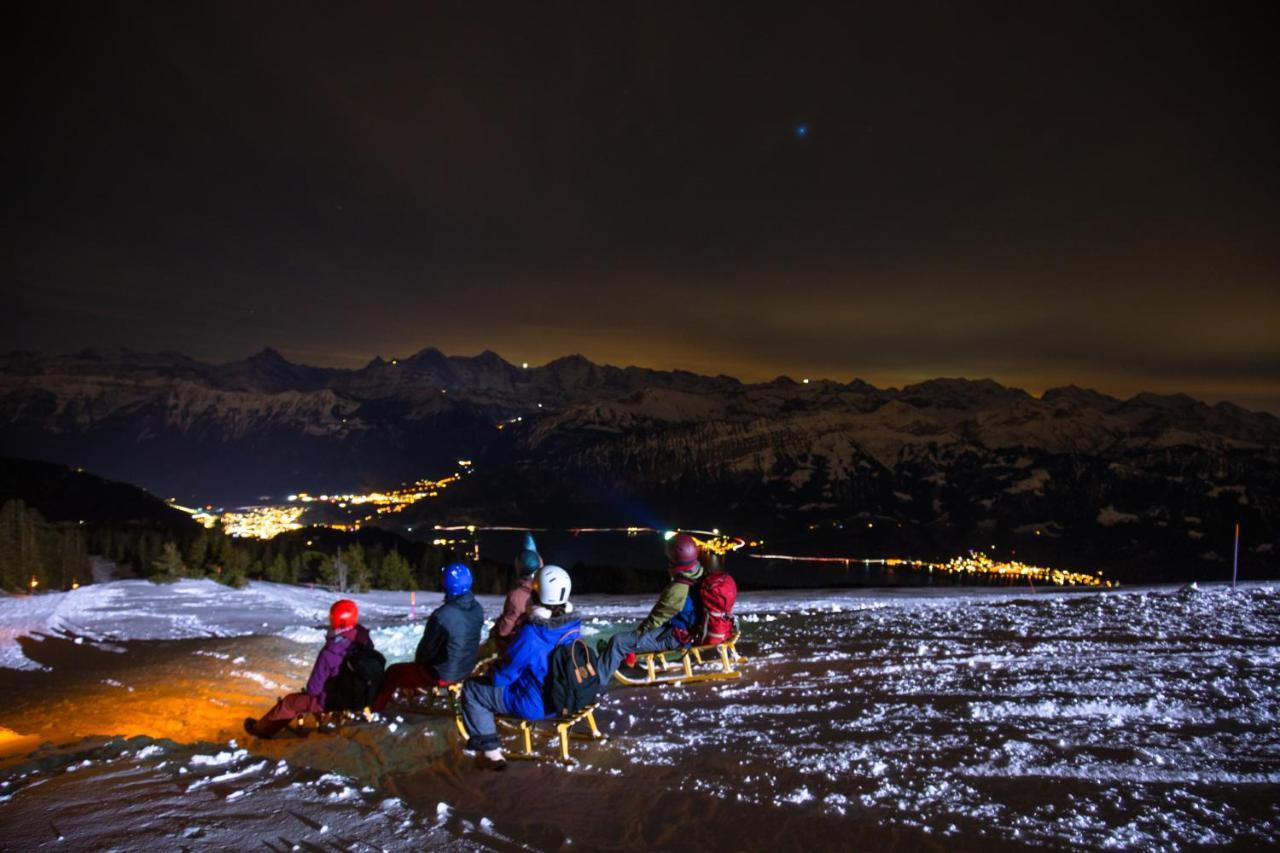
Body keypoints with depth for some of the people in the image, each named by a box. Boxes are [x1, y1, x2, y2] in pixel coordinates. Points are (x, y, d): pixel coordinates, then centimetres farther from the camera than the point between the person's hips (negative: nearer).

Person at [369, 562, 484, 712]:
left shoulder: (443, 615, -30)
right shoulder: (477, 609, -7)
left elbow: (427, 649, -17)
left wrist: (419, 661, 6)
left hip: (444, 674, -7)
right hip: (467, 668, 7)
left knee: (392, 672, 16)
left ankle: (373, 708, 34)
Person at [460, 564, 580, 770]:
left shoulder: (531, 634, -28)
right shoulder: (574, 626, -7)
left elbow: (505, 674, -18)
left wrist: (495, 675, 6)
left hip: (536, 705, -7)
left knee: (471, 689, 6)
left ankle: (491, 752, 3)